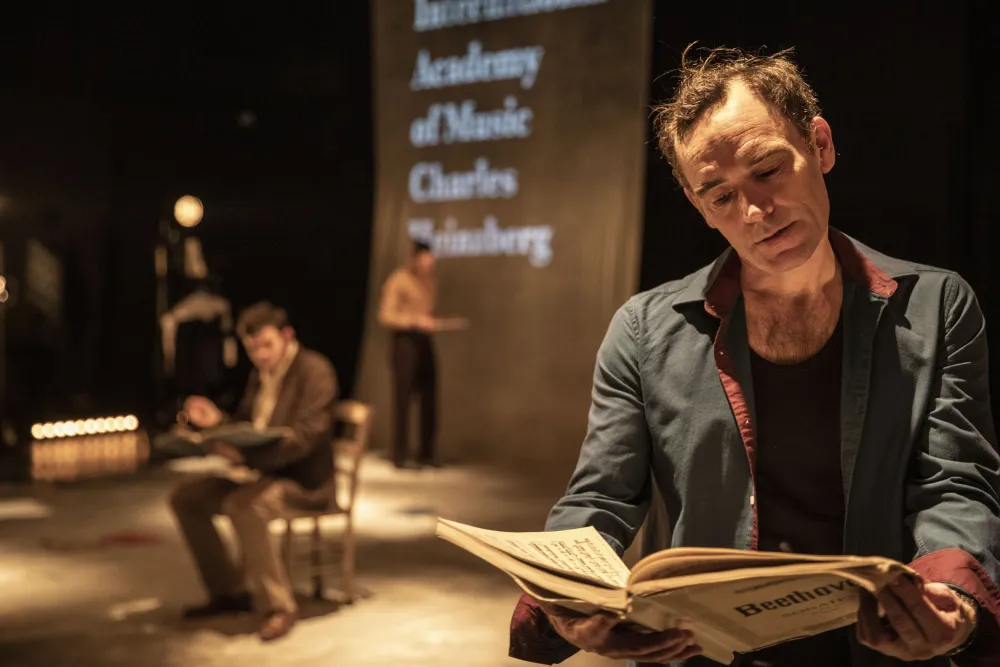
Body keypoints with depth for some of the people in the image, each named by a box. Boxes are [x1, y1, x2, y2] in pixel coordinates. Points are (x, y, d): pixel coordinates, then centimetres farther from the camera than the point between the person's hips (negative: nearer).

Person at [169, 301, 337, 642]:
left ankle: (279, 606, -24)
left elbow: (304, 436, -25)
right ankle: (228, 592, 10)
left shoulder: (314, 370, -14)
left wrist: (248, 455, -37)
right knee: (185, 497, 2)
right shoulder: (260, 374, 12)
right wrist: (217, 421, -3)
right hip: (263, 472, 9)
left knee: (242, 505, -35)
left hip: (304, 477, -9)